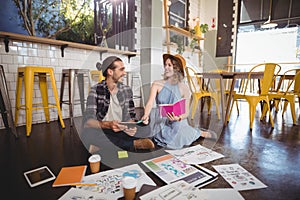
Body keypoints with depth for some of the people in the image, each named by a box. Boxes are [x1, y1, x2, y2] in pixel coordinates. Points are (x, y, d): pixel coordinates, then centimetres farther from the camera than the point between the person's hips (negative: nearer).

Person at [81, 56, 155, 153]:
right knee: (88, 134, -36)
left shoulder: (127, 90, 5)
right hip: (100, 132, -1)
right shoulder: (96, 90, -7)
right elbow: (88, 121, -16)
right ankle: (134, 144, -25)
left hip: (120, 132, 2)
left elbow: (130, 115, 8)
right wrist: (108, 124, -35)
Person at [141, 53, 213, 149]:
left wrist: (178, 118, -25)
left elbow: (186, 112, -4)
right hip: (160, 123, 1)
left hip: (177, 124, -1)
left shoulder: (184, 88, -6)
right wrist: (146, 115, -33)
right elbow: (150, 103, -13)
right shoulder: (157, 84, -4)